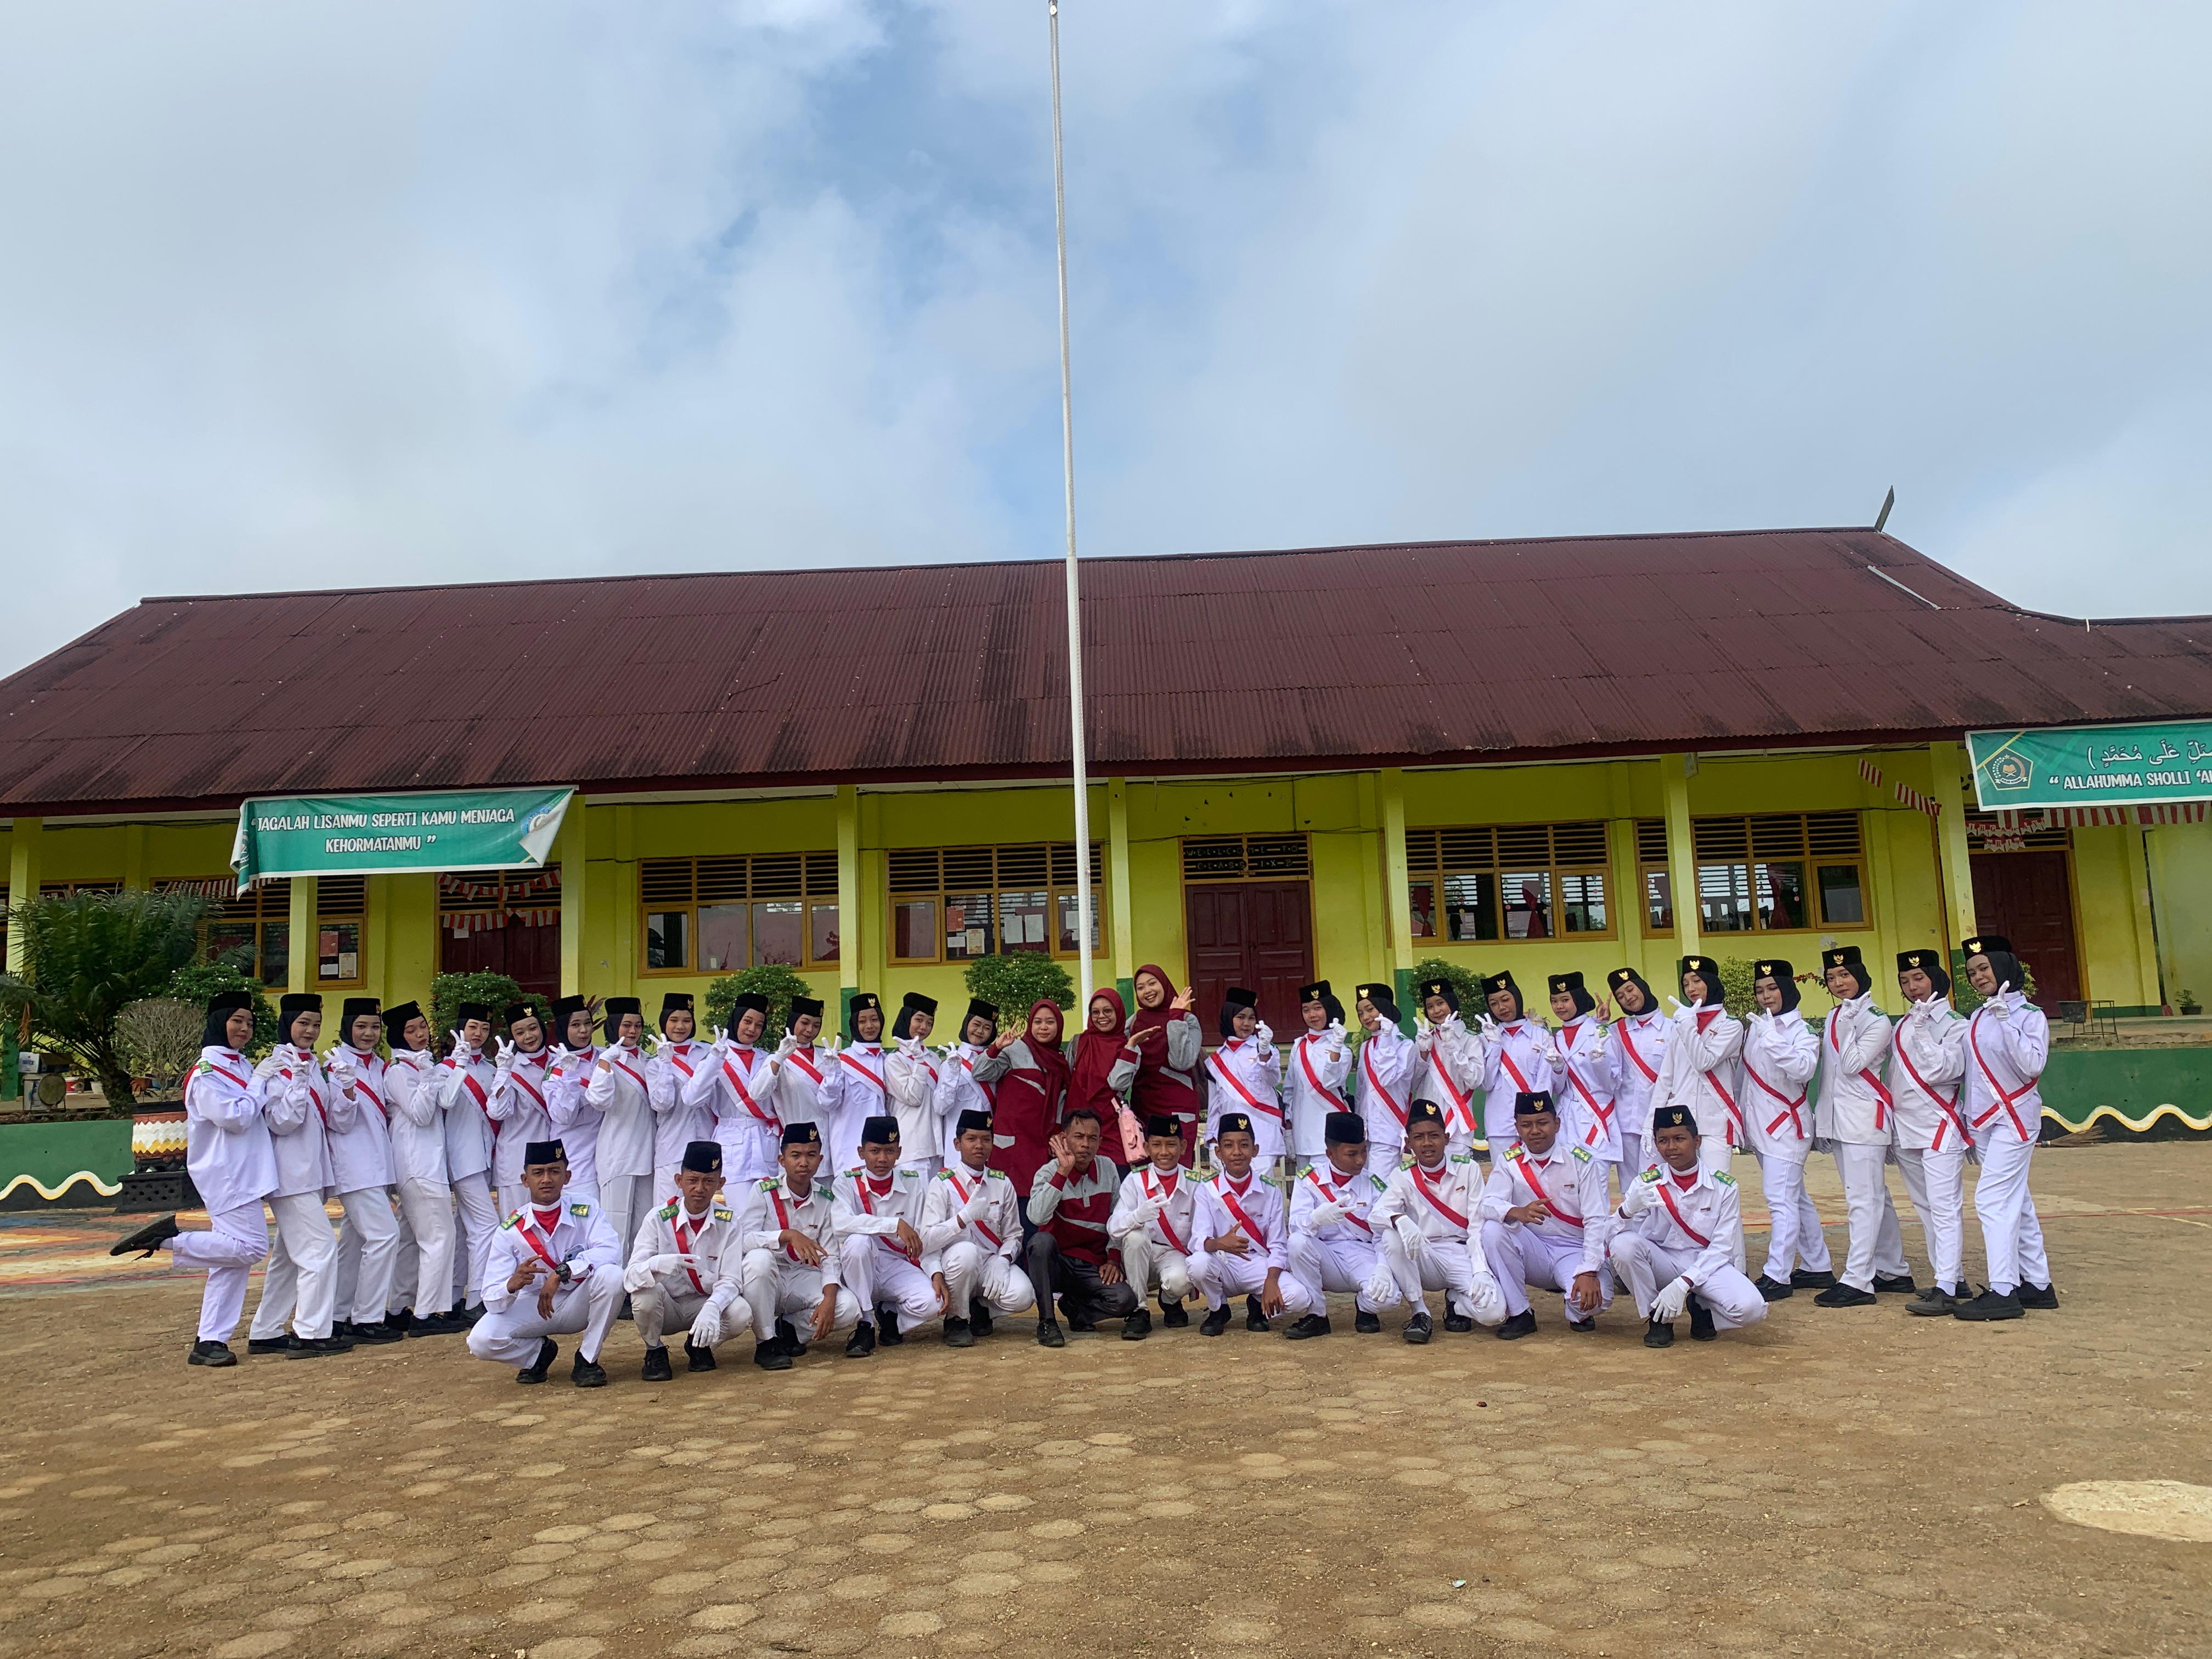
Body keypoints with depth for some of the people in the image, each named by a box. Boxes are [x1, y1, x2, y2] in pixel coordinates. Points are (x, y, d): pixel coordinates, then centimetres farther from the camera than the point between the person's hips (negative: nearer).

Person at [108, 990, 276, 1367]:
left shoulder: (241, 1068, 17)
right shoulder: (208, 1072, -9)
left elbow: (260, 1117, 23)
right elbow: (236, 1117, -18)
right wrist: (260, 1082, -8)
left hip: (244, 1174, 9)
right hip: (226, 1175, -9)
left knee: (232, 1258, 6)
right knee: (252, 1246, -17)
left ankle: (210, 1342, 9)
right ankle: (167, 1238, -7)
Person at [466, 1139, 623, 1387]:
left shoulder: (586, 1211, -12)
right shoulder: (509, 1231, -12)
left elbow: (611, 1251, -30)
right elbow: (492, 1301, -16)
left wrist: (562, 1272, -39)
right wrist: (512, 1285, -39)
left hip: (579, 1304, -1)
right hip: (532, 1307, 1)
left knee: (611, 1275, -31)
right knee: (481, 1341, -24)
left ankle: (587, 1360, -10)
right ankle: (540, 1351, 9)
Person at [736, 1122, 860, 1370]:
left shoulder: (825, 1199, -3)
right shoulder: (764, 1190, -9)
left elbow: (829, 1256, -6)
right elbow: (745, 1239, -21)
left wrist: (829, 1299, -22)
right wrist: (788, 1235, -37)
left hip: (804, 1279, 2)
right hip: (766, 1279, -2)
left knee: (849, 1309, -24)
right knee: (760, 1258, -36)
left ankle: (790, 1328, 5)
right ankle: (766, 1342, -18)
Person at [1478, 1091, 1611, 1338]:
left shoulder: (1581, 1161, -6)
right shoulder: (1509, 1162, -2)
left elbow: (1597, 1220, -12)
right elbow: (1488, 1204, -17)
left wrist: (1589, 1272, -24)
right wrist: (1518, 1213, -41)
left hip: (1575, 1250, -2)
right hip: (1532, 1250, 2)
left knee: (1597, 1297, -32)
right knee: (1493, 1230, -27)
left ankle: (1578, 1313, 9)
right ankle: (1520, 1315, -11)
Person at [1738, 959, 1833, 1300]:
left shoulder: (1800, 1030, -8)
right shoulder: (1753, 1028, 10)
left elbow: (1804, 1069, -27)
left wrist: (1773, 1038, -34)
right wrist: (1745, 1122, 15)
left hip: (1787, 1125, -7)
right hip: (1761, 1127, 7)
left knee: (1781, 1200, -12)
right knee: (1795, 1199, 15)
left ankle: (1777, 1276, -13)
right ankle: (1818, 1268, 24)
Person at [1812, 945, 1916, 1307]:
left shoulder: (1876, 1020, -8)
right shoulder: (1834, 1018, 14)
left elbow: (1852, 1065, -17)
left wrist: (1846, 1026, -18)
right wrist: (1823, 1117, 18)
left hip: (1864, 1117, -8)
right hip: (1838, 1119, 8)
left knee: (1864, 1199, -10)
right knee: (1874, 1197, 14)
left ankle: (1857, 1281, -12)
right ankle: (1894, 1271, 23)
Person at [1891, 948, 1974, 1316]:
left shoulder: (1954, 1024, -6)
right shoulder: (1901, 1027, 14)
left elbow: (1942, 1070, -18)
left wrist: (1922, 1030, -20)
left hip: (1940, 1129, -8)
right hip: (1906, 1130, 8)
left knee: (1945, 1208, -11)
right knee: (1926, 1209, 12)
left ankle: (1945, 1290, -14)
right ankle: (1952, 1277, 22)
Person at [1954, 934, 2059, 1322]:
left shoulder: (2029, 1014, -7)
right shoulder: (1976, 1018, 12)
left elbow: (2032, 1065, -22)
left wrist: (2007, 1023, -25)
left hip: (2014, 1119, -7)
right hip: (1984, 1122, 7)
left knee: (1993, 1199, -14)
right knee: (2016, 1204, 11)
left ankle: (2002, 1291, -14)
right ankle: (2037, 1285, 18)